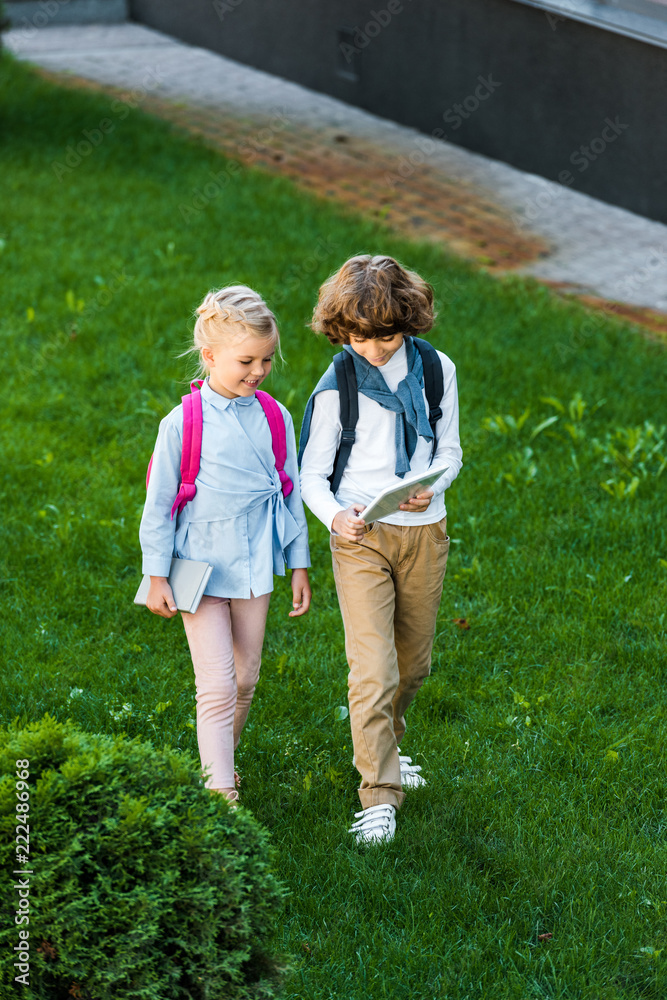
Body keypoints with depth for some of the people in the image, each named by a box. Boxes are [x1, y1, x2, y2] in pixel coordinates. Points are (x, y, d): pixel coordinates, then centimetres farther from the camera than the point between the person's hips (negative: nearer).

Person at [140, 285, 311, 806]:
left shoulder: (275, 419, 0)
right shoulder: (182, 424, -11)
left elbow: (291, 494, 9)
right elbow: (159, 504, -5)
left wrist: (299, 566, 11)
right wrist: (157, 577, -3)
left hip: (254, 568, 4)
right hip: (201, 568, -4)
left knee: (244, 680, 14)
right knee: (217, 687, -9)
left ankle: (218, 759, 36)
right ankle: (222, 795, -8)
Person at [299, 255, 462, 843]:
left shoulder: (437, 370, 0)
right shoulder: (336, 387, -8)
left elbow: (449, 450, 9)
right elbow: (312, 474, -3)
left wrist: (430, 486, -13)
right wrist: (334, 514, -24)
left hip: (425, 532, 4)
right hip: (361, 536, -3)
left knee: (412, 662, 17)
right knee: (373, 671, -12)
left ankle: (381, 744, 44)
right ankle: (380, 796, -6)